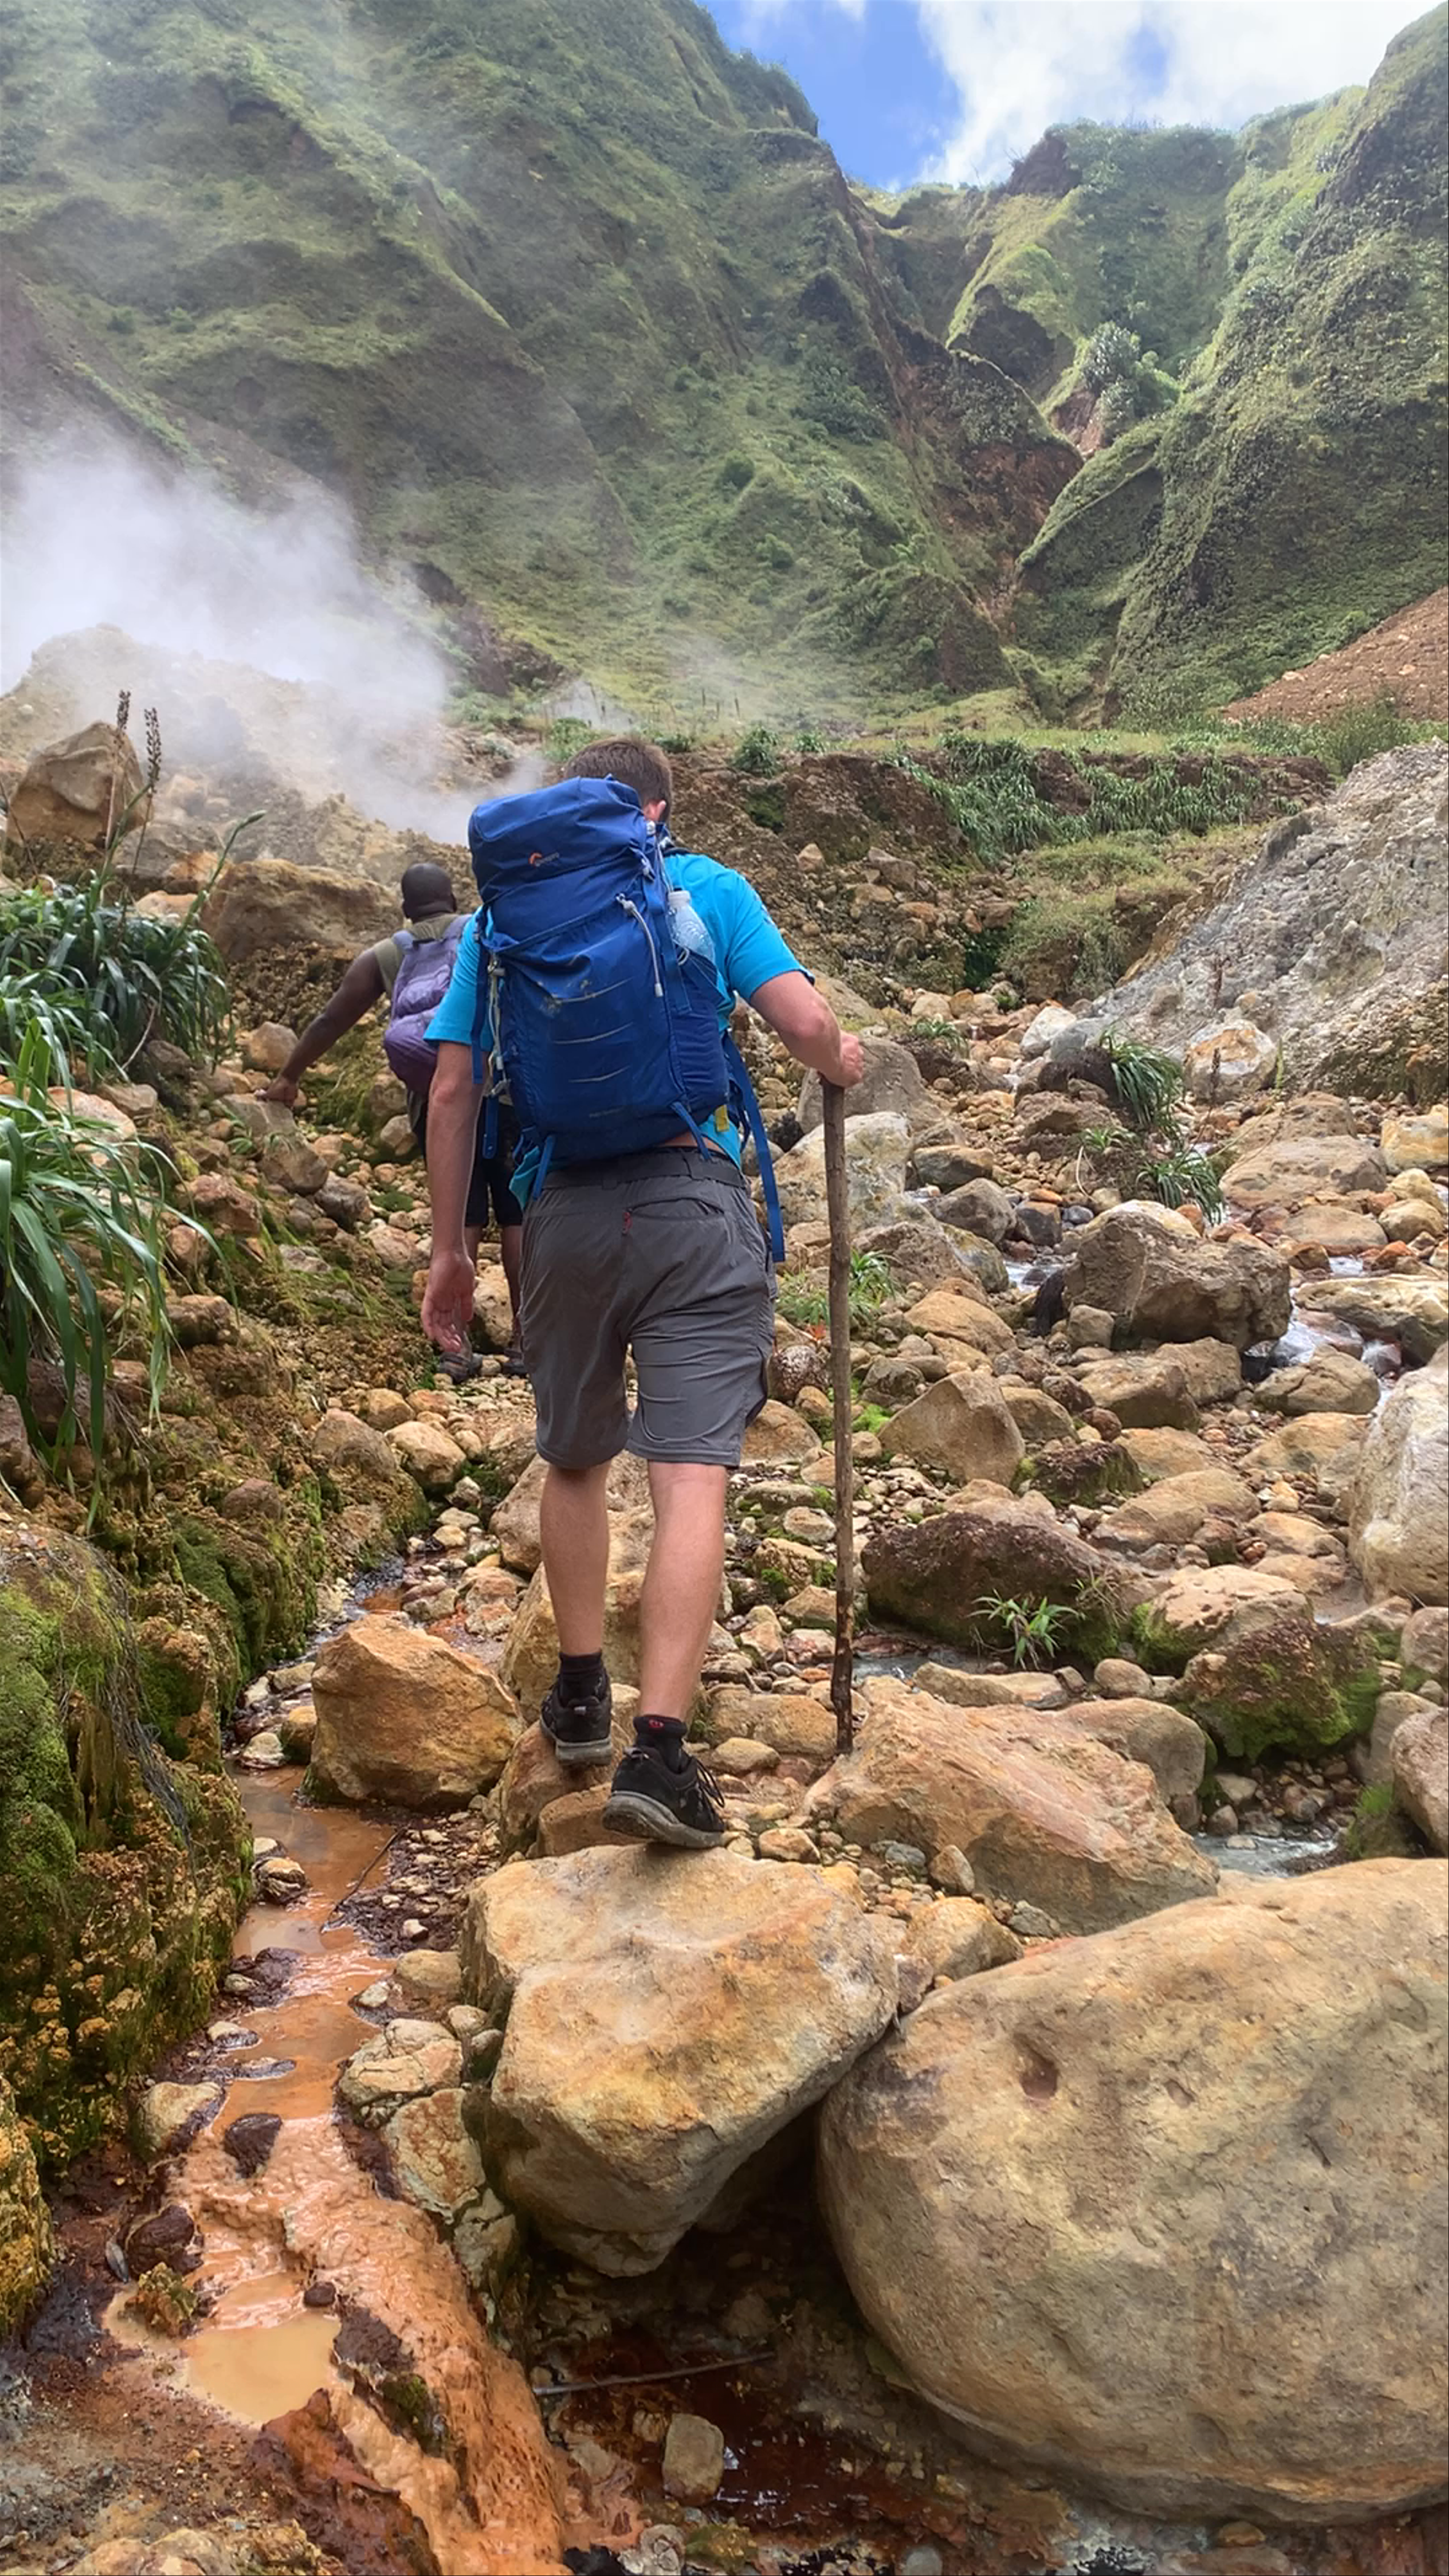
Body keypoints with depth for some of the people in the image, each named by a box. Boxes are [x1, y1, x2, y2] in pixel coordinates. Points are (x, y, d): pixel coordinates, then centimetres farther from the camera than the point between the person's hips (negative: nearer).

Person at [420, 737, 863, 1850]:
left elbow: (454, 1092, 7)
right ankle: (660, 1749, -12)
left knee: (575, 1461, 20)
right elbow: (805, 1022, -6)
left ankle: (582, 1696, 29)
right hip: (695, 1201, -2)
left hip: (564, 1212, 3)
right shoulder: (708, 889, 6)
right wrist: (842, 1058, 18)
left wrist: (449, 1248, 14)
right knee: (692, 1476, -5)